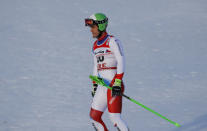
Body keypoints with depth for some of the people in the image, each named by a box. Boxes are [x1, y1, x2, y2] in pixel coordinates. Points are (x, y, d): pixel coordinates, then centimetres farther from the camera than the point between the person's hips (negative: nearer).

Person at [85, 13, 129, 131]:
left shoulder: (112, 41, -7)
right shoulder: (95, 45, 18)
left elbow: (121, 62, -15)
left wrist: (117, 82, -24)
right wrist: (94, 85, 24)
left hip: (114, 85, -8)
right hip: (102, 86, 8)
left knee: (114, 117, -19)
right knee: (94, 117, 3)